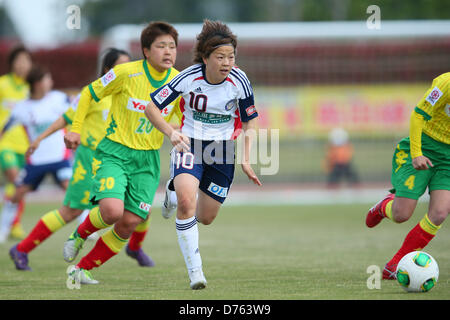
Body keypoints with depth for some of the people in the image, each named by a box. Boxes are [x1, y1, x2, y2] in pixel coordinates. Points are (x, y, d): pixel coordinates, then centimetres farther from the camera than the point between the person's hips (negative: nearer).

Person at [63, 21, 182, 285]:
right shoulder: (127, 73, -13)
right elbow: (89, 93, 1)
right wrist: (76, 129, -3)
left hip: (148, 159, 4)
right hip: (114, 152, -4)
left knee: (129, 224, -6)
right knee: (112, 211, -26)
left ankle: (82, 270, 13)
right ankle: (81, 234, 9)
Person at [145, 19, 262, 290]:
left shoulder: (239, 81, -13)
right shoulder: (188, 78, -19)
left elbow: (249, 121, 2)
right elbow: (152, 108, -11)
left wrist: (246, 161, -6)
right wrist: (171, 133, -27)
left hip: (223, 149, 2)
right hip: (189, 144, -2)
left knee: (206, 217, 10)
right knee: (186, 201, -29)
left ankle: (176, 192, 45)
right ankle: (195, 270, -20)